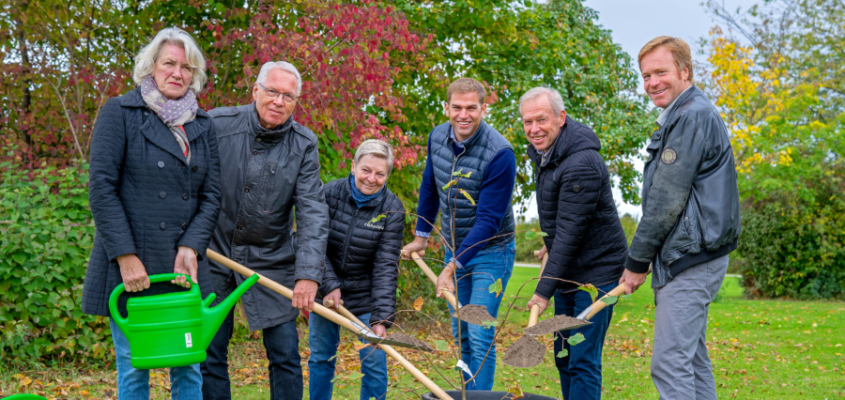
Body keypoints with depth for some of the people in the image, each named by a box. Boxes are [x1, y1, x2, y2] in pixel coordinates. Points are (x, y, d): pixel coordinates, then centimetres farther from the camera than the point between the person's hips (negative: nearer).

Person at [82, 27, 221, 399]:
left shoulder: (203, 125, 13)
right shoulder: (119, 113, -1)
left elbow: (211, 196, 8)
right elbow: (101, 189, -8)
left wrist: (191, 246, -7)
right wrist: (125, 256, -14)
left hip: (184, 268, 4)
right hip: (131, 267, -4)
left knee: (189, 368, 7)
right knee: (134, 370, 2)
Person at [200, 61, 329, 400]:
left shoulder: (304, 145, -6)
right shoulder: (217, 124, -8)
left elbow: (313, 213, -12)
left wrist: (308, 273, -22)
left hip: (271, 261, 0)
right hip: (213, 255, 0)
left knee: (285, 356, 1)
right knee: (208, 354, 5)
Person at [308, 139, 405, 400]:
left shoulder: (392, 209, -14)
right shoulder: (330, 193, -12)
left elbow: (386, 266, -18)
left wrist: (381, 317, -26)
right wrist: (328, 285, -21)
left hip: (366, 295, -1)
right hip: (326, 289, 1)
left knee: (374, 362, -2)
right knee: (320, 358, 10)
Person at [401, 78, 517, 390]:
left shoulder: (500, 153, -25)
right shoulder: (437, 137, -4)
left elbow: (489, 220, -25)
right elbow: (429, 187, 13)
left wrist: (454, 266, -26)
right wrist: (421, 236, 17)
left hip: (490, 251, -6)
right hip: (455, 248, 6)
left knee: (479, 335, -12)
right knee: (460, 333, 13)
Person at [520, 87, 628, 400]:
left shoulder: (581, 165, -24)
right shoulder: (544, 153, 6)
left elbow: (571, 233, -25)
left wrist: (544, 291, -24)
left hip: (595, 273, -10)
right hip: (566, 273, 10)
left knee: (582, 362, -8)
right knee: (563, 356, 15)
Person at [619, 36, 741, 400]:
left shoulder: (692, 116, -14)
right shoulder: (680, 117, 20)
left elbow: (667, 201, -17)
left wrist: (637, 261, -10)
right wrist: (644, 258, 17)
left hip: (690, 260, -11)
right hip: (688, 260, 11)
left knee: (670, 364, -11)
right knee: (693, 359, 15)